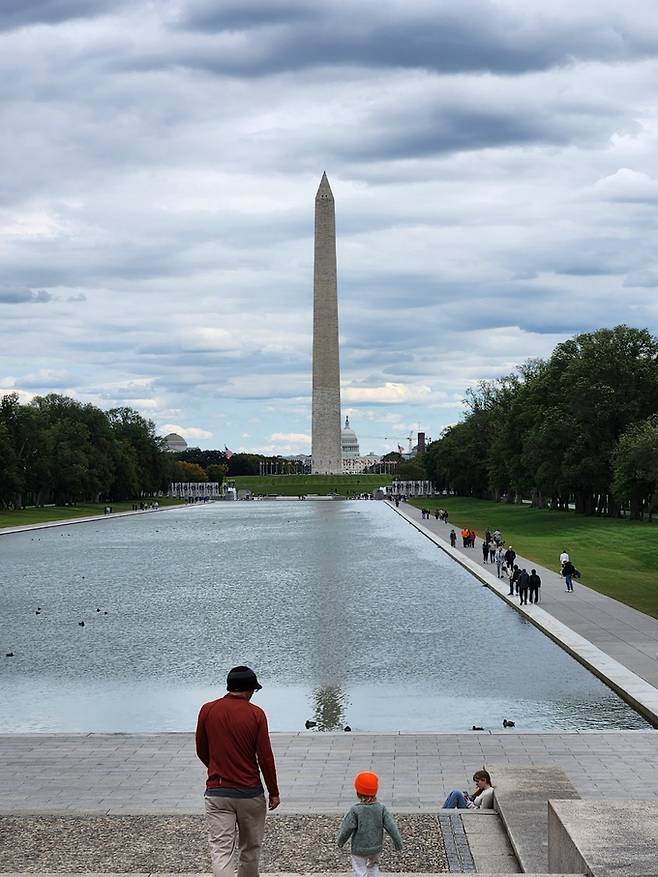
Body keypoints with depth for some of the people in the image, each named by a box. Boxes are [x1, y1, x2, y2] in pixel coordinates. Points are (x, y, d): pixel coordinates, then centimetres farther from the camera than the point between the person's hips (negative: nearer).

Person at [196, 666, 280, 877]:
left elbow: (201, 752, 10)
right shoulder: (256, 714, -7)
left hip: (217, 792, 1)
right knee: (250, 849, 17)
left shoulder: (207, 710, -1)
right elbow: (265, 757, -7)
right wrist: (274, 792, 3)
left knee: (221, 851, -4)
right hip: (250, 793, -1)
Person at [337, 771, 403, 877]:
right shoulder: (381, 809, -11)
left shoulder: (355, 810, -19)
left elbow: (347, 828, -15)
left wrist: (340, 841, 4)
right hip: (376, 847, 3)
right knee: (373, 868, 26)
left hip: (359, 849, -3)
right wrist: (398, 843, 4)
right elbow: (391, 827, -8)